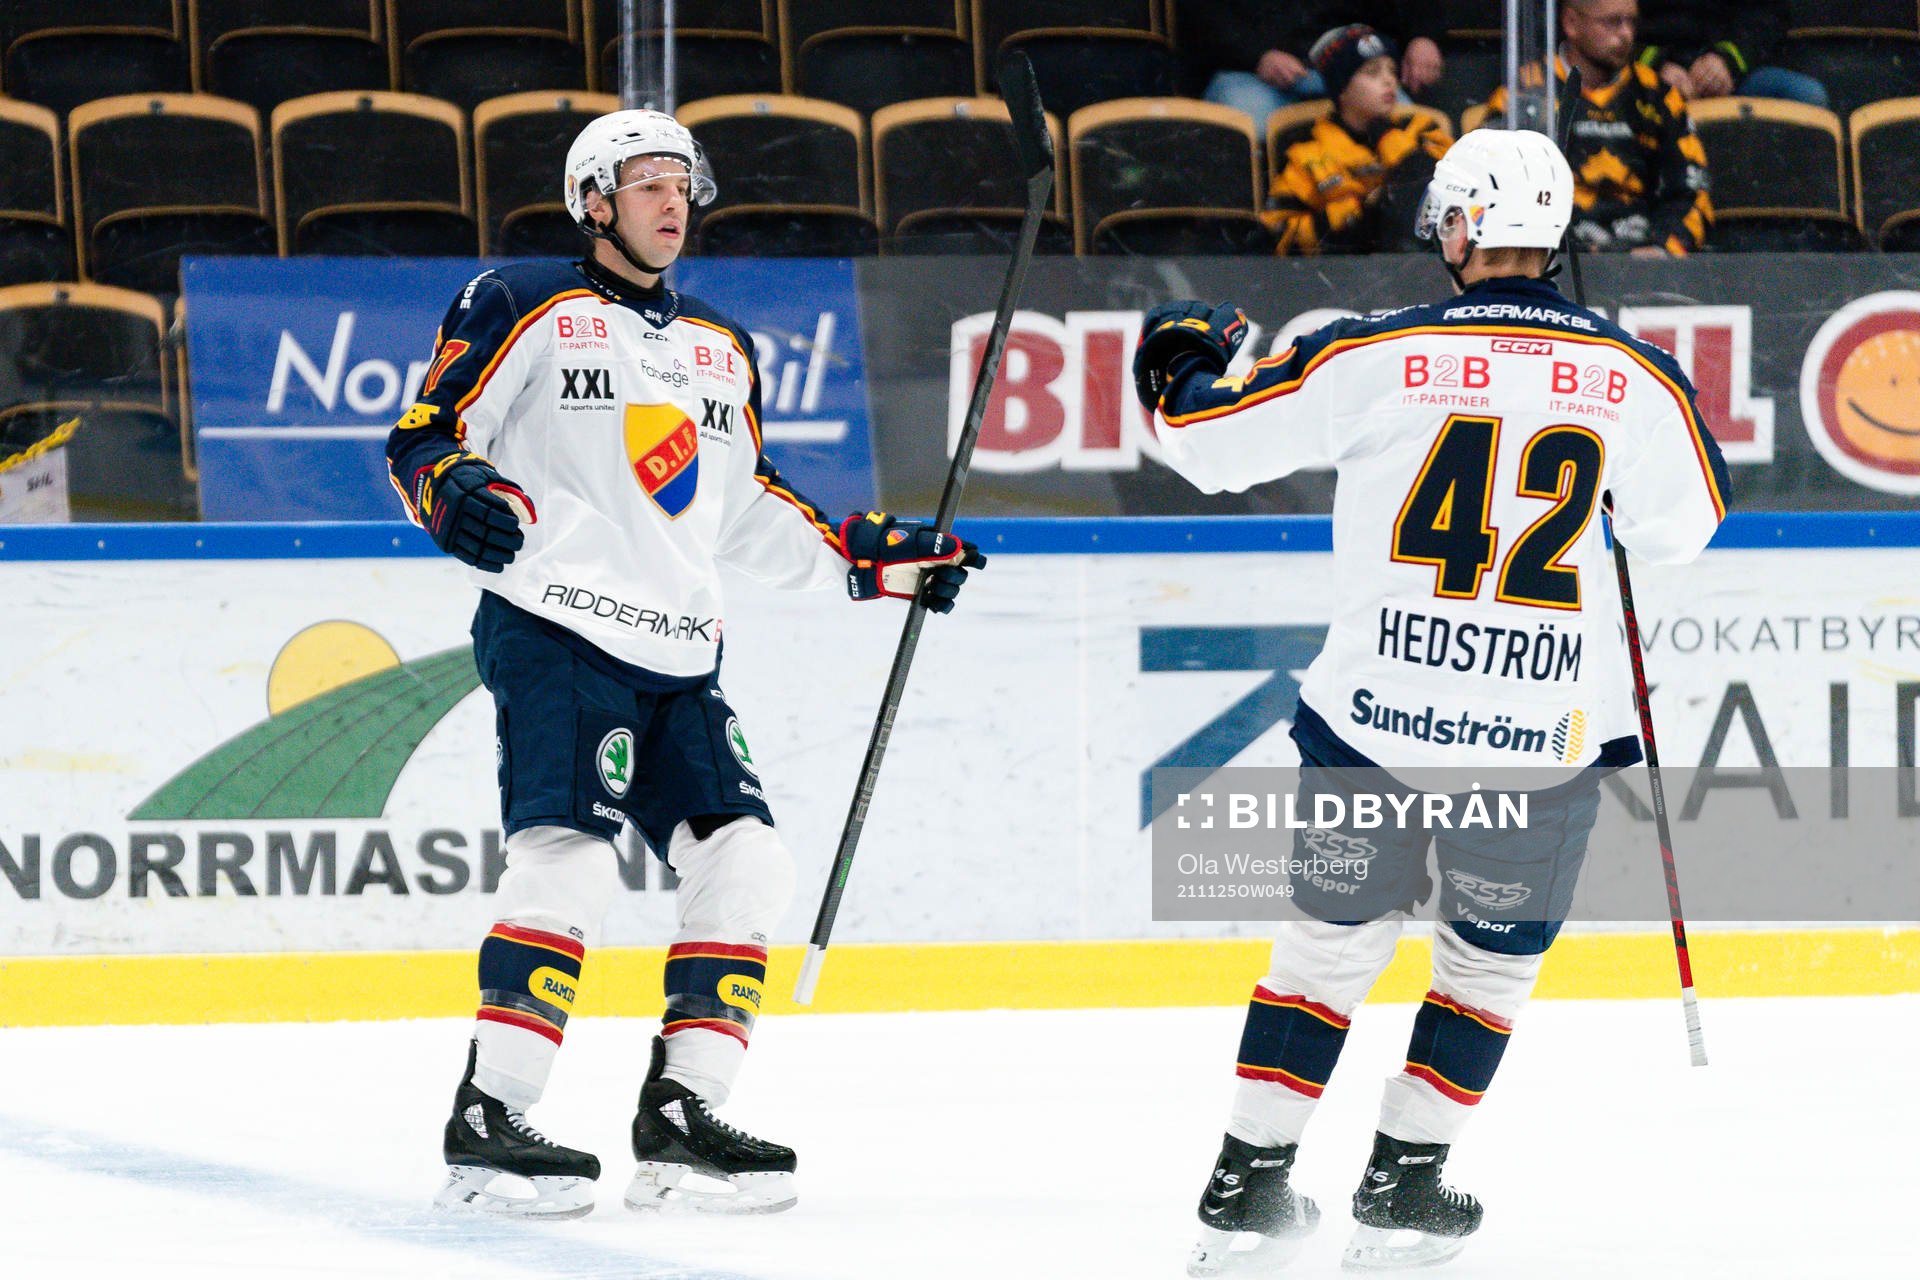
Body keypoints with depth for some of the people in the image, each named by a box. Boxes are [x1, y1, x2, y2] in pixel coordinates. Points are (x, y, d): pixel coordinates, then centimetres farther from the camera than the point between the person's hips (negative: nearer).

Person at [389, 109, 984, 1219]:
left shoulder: (723, 351, 23)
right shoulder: (525, 309, 2)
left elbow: (748, 511, 29)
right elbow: (424, 436, -1)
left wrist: (876, 557, 22)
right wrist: (453, 492, -23)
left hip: (679, 659, 7)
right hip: (555, 628, -7)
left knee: (745, 863, -2)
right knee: (572, 858, -21)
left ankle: (681, 1113, 4)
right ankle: (486, 1121, -20)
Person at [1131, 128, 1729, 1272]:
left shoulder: (1372, 358, -7)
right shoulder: (1636, 378, -3)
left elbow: (1211, 443, 2)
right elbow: (1682, 529, 15)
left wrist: (1182, 363, 23)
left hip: (1379, 715, 0)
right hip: (1547, 736, 0)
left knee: (1336, 935, 17)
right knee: (1493, 959, 20)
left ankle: (1249, 1186, 16)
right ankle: (1403, 1184, 16)